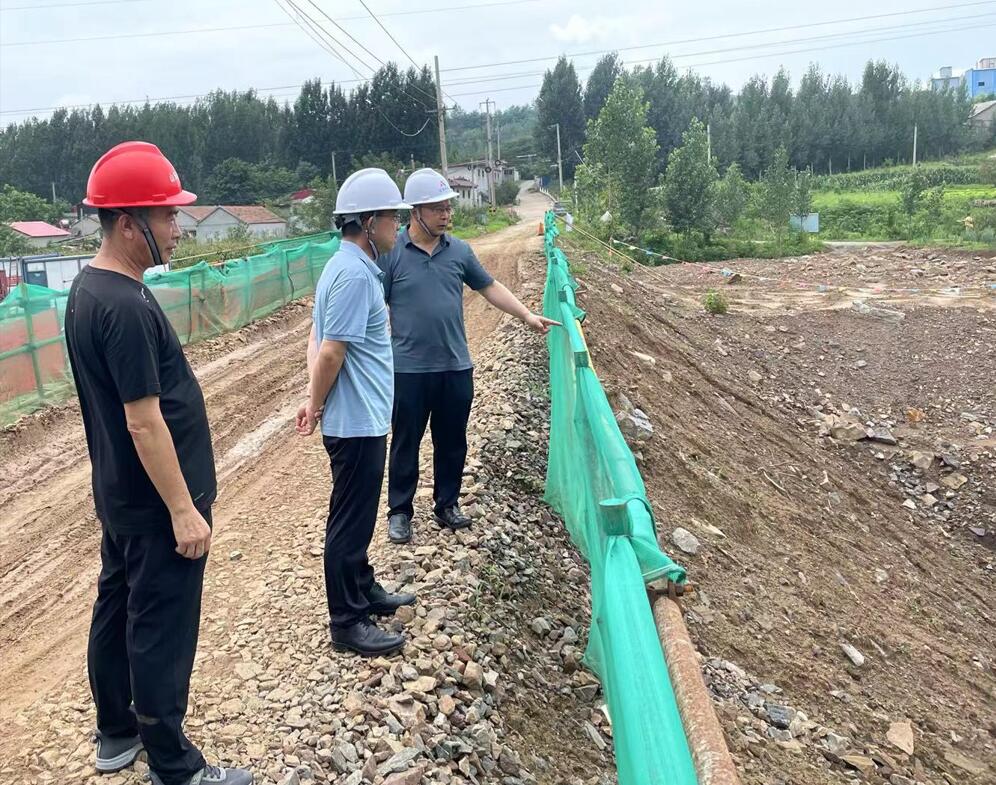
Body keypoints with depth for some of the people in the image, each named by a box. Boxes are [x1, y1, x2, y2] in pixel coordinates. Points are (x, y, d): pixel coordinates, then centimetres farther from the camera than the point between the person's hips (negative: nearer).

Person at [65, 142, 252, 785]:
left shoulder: (87, 290, 6)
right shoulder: (127, 307, -25)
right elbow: (144, 422, -25)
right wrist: (184, 511, -19)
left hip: (118, 495, 10)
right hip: (155, 505, -10)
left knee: (117, 609, 21)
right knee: (161, 633, 4)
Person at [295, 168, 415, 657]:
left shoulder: (348, 266, 11)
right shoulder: (354, 273, -20)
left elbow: (319, 340, 11)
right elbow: (331, 351, -22)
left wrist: (314, 400, 4)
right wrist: (316, 407, -8)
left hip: (360, 419, 10)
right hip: (356, 422, -10)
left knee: (357, 516, 21)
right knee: (350, 523, 2)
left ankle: (365, 592, 38)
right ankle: (347, 623, 15)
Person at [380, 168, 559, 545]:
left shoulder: (459, 250, 4)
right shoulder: (391, 253, -7)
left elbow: (490, 287, 13)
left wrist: (528, 316, 7)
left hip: (456, 367, 4)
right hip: (409, 369, -4)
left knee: (453, 443, 14)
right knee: (405, 444, 8)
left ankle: (447, 504, 31)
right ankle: (400, 511, 23)